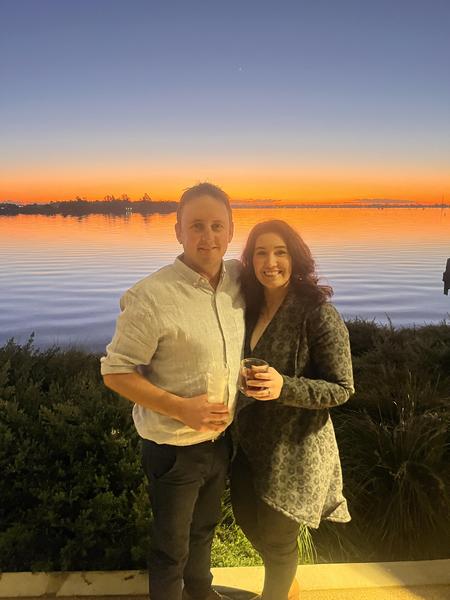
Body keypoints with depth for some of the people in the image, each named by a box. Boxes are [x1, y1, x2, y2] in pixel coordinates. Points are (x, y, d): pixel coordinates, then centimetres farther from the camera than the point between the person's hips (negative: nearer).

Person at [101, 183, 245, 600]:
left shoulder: (238, 278, -8)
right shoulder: (151, 297, -25)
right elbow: (115, 373, -18)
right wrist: (181, 408, -26)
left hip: (222, 437, 6)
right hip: (173, 447, -6)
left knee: (204, 527, 31)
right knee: (171, 543, 19)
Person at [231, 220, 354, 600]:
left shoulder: (319, 314, -21)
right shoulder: (252, 307, 0)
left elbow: (342, 389, -18)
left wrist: (284, 387, -32)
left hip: (294, 447, -7)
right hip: (249, 439, 7)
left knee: (276, 536, 15)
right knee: (248, 520, 24)